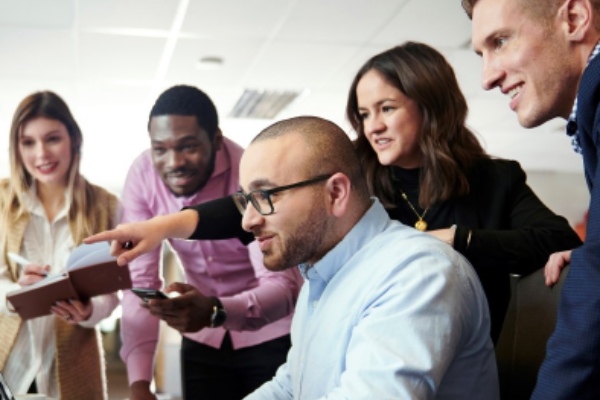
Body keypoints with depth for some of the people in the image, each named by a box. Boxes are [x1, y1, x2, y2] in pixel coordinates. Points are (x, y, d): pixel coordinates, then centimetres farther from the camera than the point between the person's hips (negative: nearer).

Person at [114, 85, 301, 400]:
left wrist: (215, 311, -50)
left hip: (272, 335, -3)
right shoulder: (142, 176, -14)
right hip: (204, 340, 3)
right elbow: (140, 281, -12)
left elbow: (283, 285, -31)